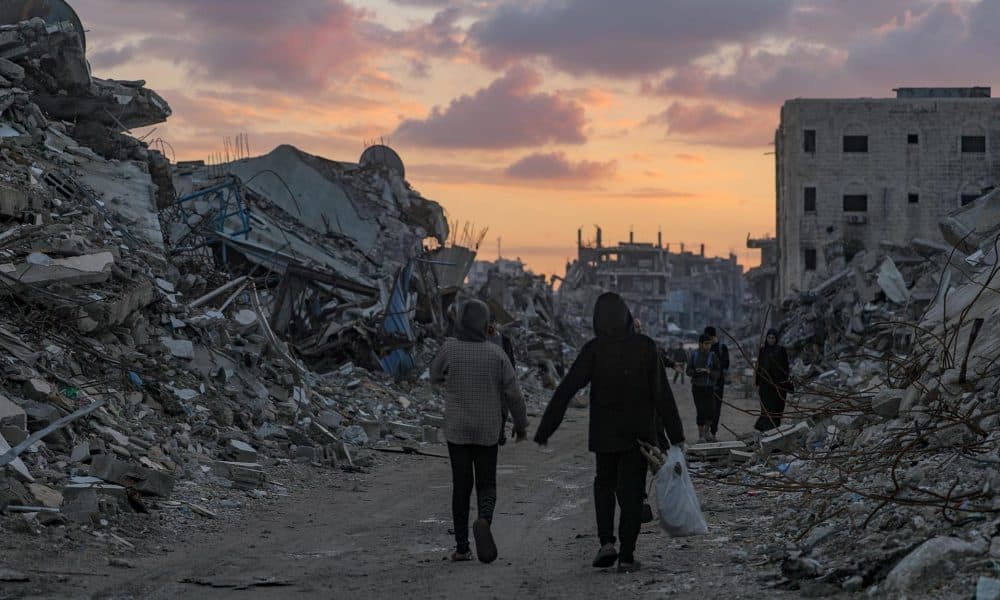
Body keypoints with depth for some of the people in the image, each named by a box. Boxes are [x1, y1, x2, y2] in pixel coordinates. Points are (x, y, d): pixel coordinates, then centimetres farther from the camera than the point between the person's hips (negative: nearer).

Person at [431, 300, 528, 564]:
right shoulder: (496, 353, -7)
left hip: (457, 431, 0)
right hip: (488, 432, 0)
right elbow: (513, 393, -4)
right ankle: (484, 521, -21)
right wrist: (521, 424, 8)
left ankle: (461, 547, 8)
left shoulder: (450, 349, -8)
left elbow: (435, 376, 11)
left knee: (461, 486, 9)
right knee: (486, 485, 10)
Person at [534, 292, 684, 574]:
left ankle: (607, 542, 3)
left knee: (604, 484, 19)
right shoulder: (645, 347, -7)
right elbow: (663, 395, -7)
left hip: (605, 433, 0)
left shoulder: (594, 349, -10)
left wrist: (545, 430, -8)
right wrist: (676, 435, -2)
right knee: (631, 492, 7)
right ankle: (627, 556, 4)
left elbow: (566, 390, -12)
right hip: (640, 433, 0)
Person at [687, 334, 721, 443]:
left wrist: (709, 372, -20)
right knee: (701, 411, -6)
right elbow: (688, 371, 2)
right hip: (697, 388, -1)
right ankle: (701, 436, 7)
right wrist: (696, 371, -18)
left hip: (709, 388, 1)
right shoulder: (694, 355, -2)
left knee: (711, 411, 0)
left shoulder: (713, 356, -2)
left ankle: (707, 431, 26)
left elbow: (718, 373, -1)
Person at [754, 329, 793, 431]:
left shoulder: (781, 350, 0)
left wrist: (787, 384, -3)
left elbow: (786, 367, 1)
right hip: (766, 383, 1)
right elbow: (759, 367, 8)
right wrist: (757, 384, 5)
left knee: (777, 408, 3)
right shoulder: (762, 350, 5)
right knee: (767, 408, -8)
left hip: (778, 383, -1)